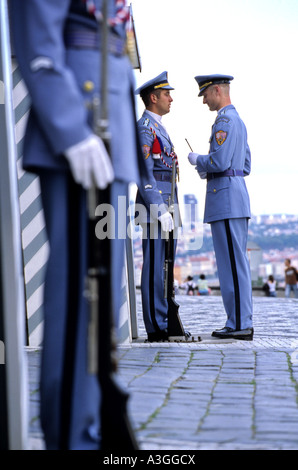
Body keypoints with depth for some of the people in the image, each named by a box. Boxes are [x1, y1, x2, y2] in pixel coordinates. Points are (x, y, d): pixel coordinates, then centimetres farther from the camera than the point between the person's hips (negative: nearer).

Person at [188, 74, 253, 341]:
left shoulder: (224, 120, -12)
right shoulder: (238, 121, 21)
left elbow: (220, 161, -22)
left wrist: (198, 160, -3)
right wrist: (209, 171, 16)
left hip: (226, 198, -11)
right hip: (236, 192, 11)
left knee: (233, 263, -9)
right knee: (236, 262, 10)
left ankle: (240, 325, -7)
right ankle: (240, 323, 13)